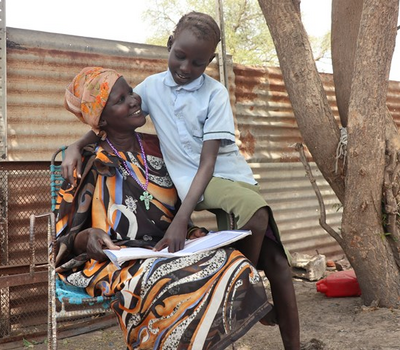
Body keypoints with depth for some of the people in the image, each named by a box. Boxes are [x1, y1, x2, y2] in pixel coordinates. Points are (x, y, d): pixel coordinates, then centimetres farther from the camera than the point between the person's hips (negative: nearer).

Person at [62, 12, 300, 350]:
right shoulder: (152, 86, 0)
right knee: (257, 215, -31)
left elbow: (208, 162, -18)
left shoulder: (215, 93, -10)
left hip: (231, 175, 1)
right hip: (195, 184, -1)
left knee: (276, 260, -8)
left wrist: (181, 219, -30)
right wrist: (77, 146, -4)